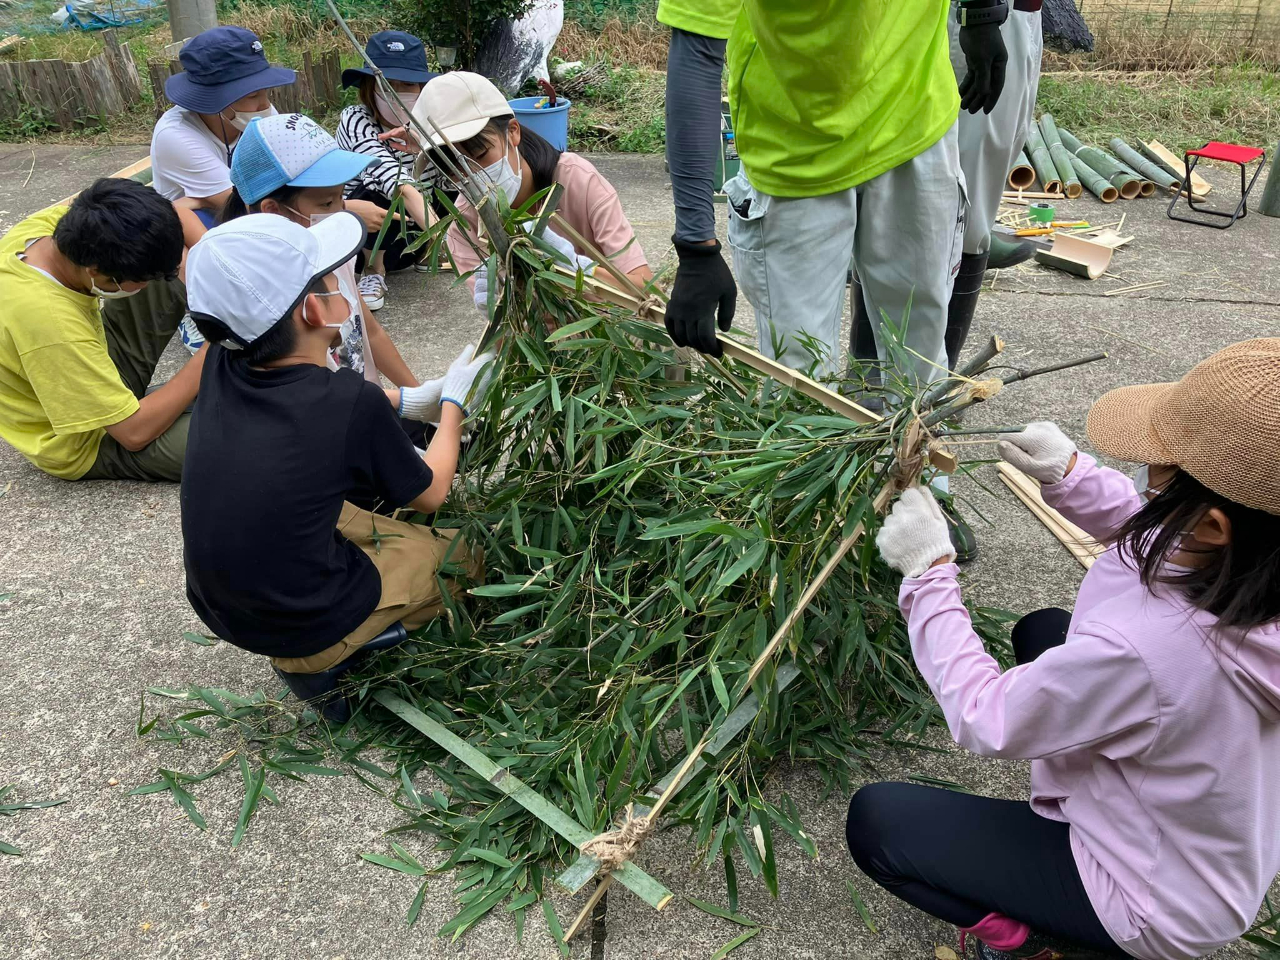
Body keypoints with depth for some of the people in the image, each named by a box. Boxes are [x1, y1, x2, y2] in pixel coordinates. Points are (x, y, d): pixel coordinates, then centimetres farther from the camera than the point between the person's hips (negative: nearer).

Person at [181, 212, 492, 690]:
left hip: (220, 608, 5)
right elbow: (430, 495, -7)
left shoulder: (222, 365, -12)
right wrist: (454, 403, 6)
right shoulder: (352, 404, -28)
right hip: (307, 633, -5)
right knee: (461, 551, 14)